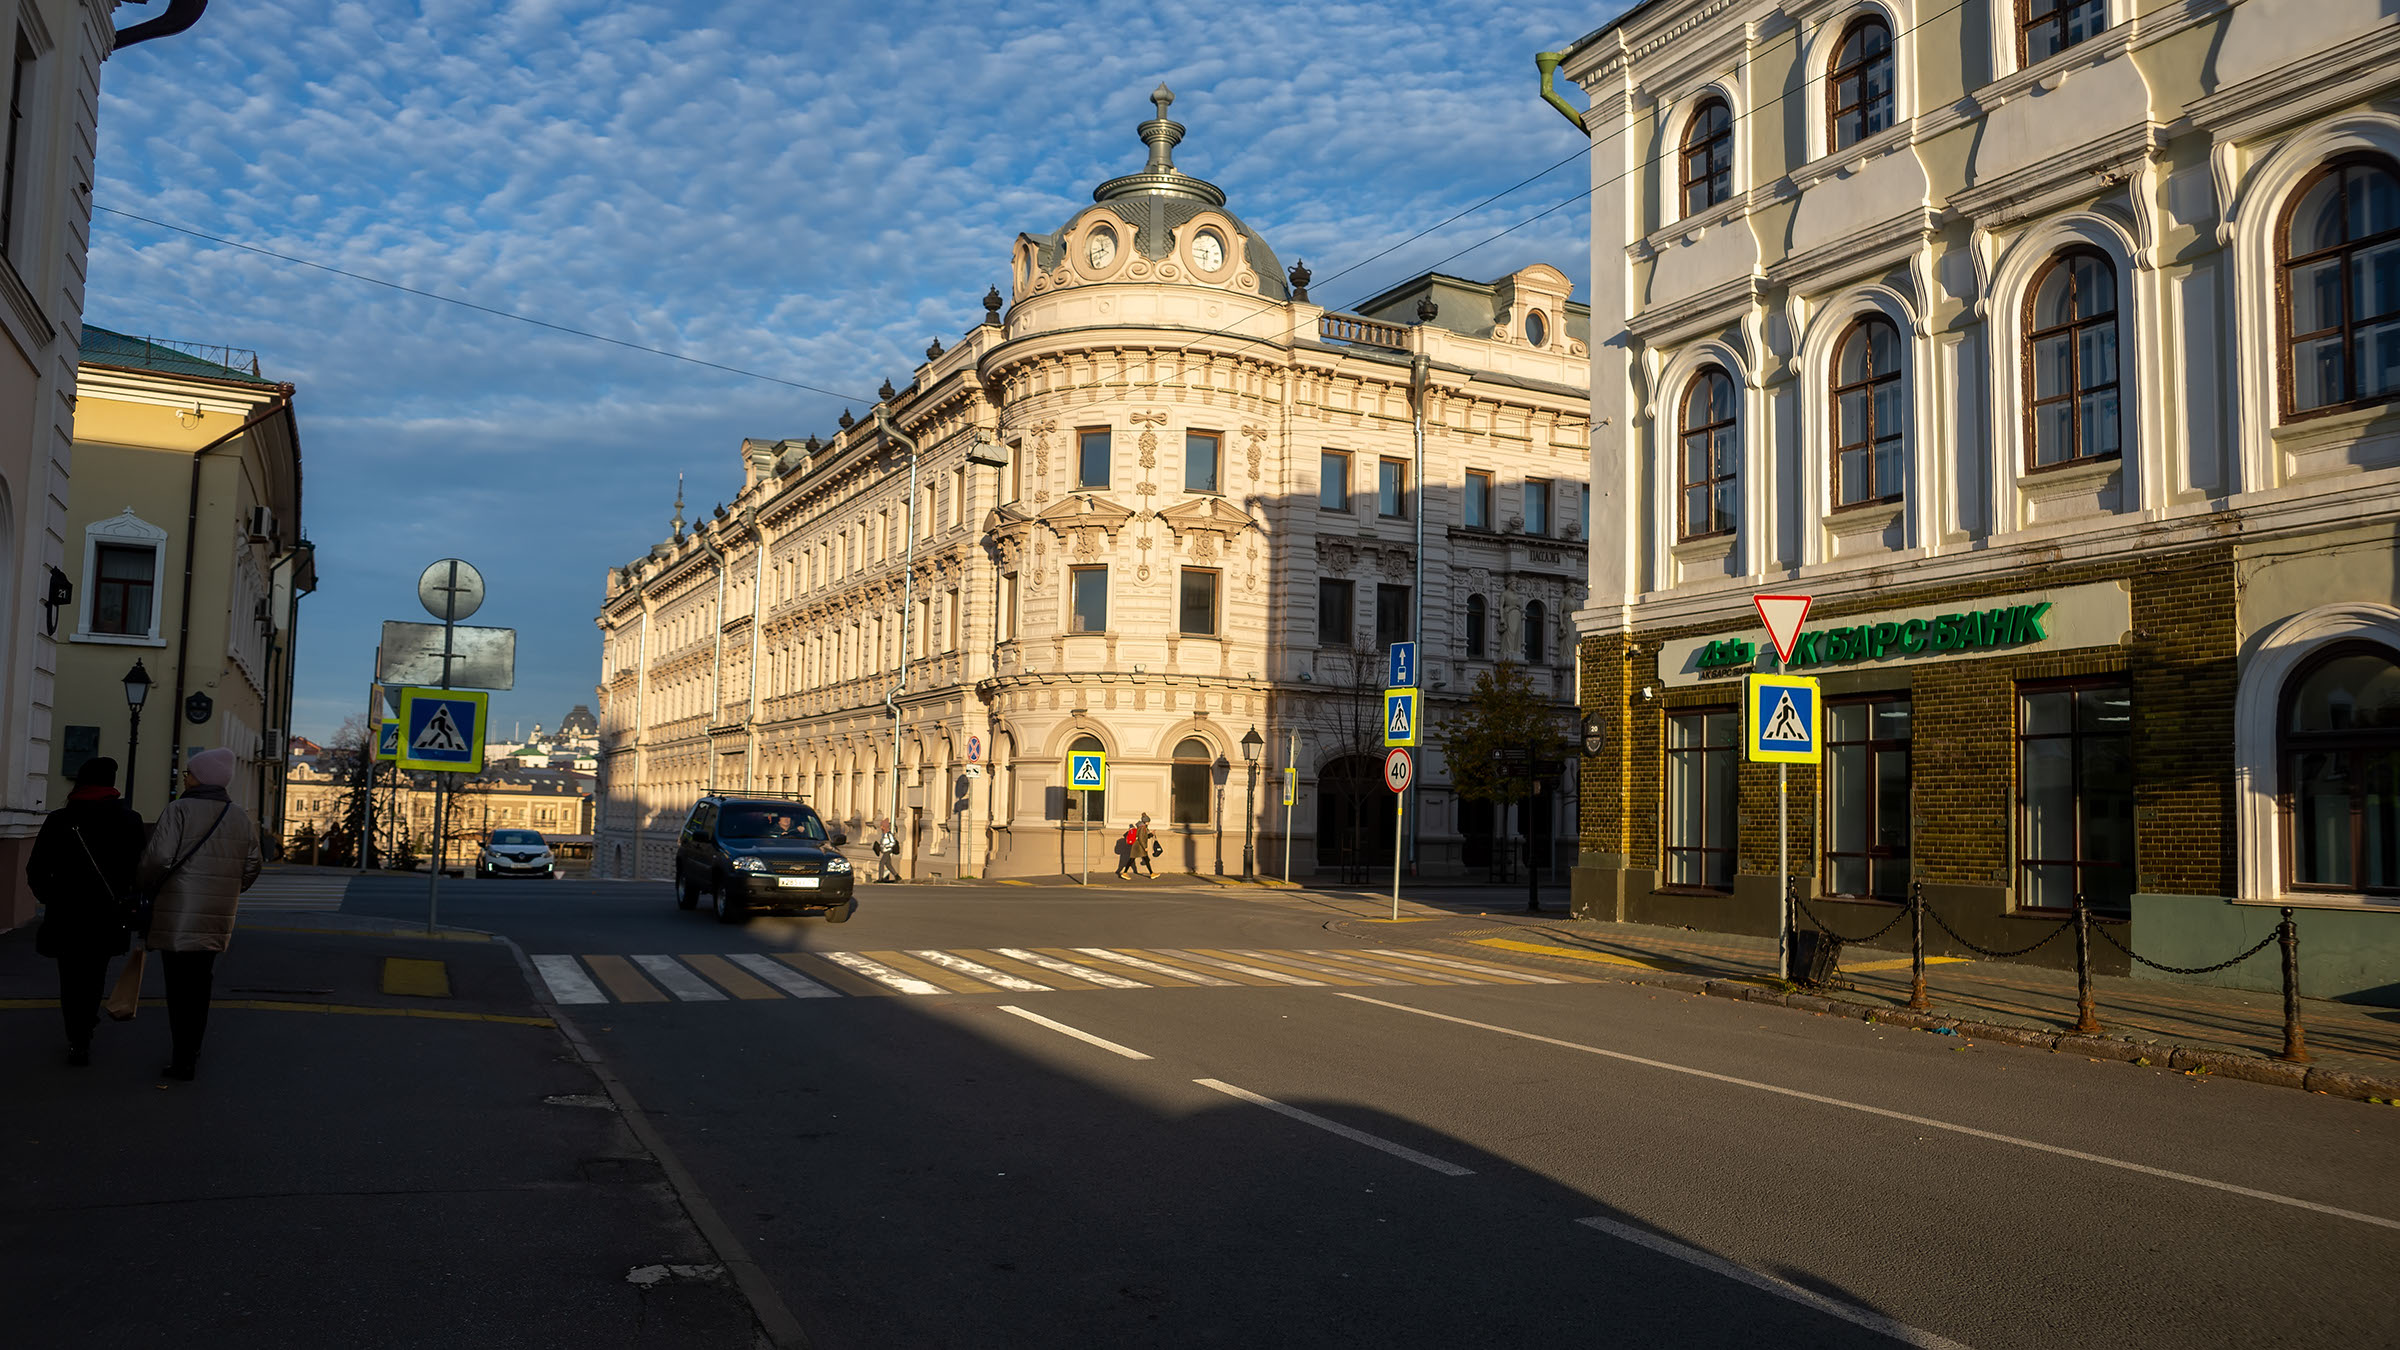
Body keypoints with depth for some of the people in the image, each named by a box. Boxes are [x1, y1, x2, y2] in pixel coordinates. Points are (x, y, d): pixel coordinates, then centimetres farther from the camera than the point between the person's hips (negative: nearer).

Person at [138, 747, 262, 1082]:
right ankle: (192, 1052, 23)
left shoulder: (178, 810, -10)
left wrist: (143, 884, 4)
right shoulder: (241, 817, 8)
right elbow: (252, 867, 12)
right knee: (200, 985, 16)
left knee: (180, 988, -1)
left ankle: (183, 1061, 1)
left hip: (179, 918, -6)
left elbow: (158, 859, -16)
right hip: (217, 919, 6)